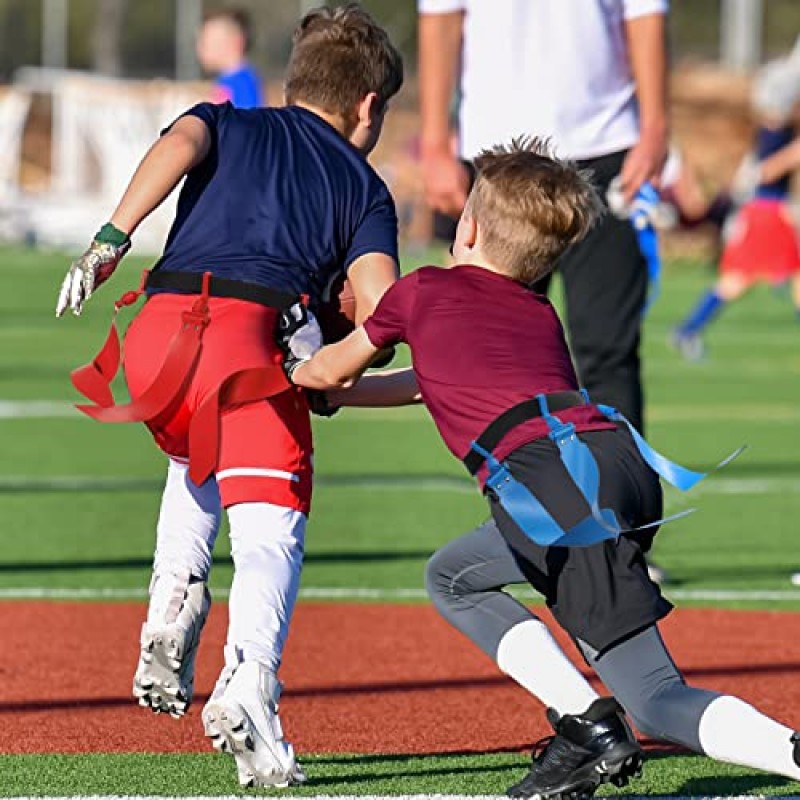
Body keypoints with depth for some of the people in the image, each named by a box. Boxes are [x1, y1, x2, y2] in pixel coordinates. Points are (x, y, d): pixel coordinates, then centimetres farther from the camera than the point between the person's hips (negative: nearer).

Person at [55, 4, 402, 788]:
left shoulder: (228, 122, 30)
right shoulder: (363, 184, 24)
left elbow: (178, 145, 3)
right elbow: (379, 299, 5)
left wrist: (111, 239, -5)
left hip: (160, 326, 3)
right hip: (257, 333, -3)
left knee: (197, 461, 34)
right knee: (269, 526, -5)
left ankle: (172, 601, 12)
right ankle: (247, 684, -30)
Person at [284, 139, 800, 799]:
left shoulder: (423, 292, 19)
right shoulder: (543, 317, 33)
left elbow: (333, 371, 37)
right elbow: (439, 382, 50)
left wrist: (292, 372, 59)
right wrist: (335, 393, 62)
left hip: (554, 483, -6)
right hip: (630, 465, 6)